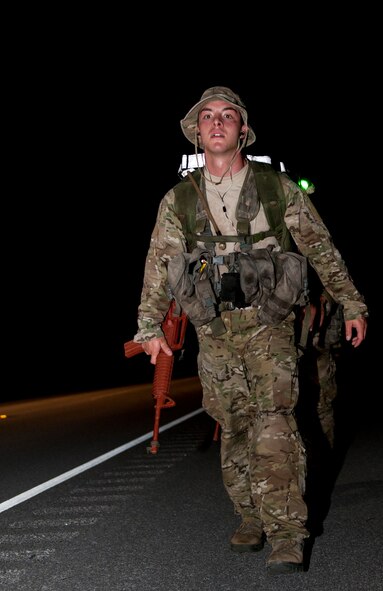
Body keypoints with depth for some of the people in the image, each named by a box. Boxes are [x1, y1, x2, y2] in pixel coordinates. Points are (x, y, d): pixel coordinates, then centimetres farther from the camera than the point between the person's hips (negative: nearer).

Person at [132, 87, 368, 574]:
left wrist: (352, 304, 9)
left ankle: (286, 533, -8)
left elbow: (321, 249, 8)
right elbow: (158, 264, 10)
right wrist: (149, 326, 6)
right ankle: (250, 518, 20)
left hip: (268, 324, -2)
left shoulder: (278, 188, 3)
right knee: (234, 427, 6)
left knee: (274, 423, -12)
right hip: (213, 332, 3)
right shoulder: (178, 200, 8)